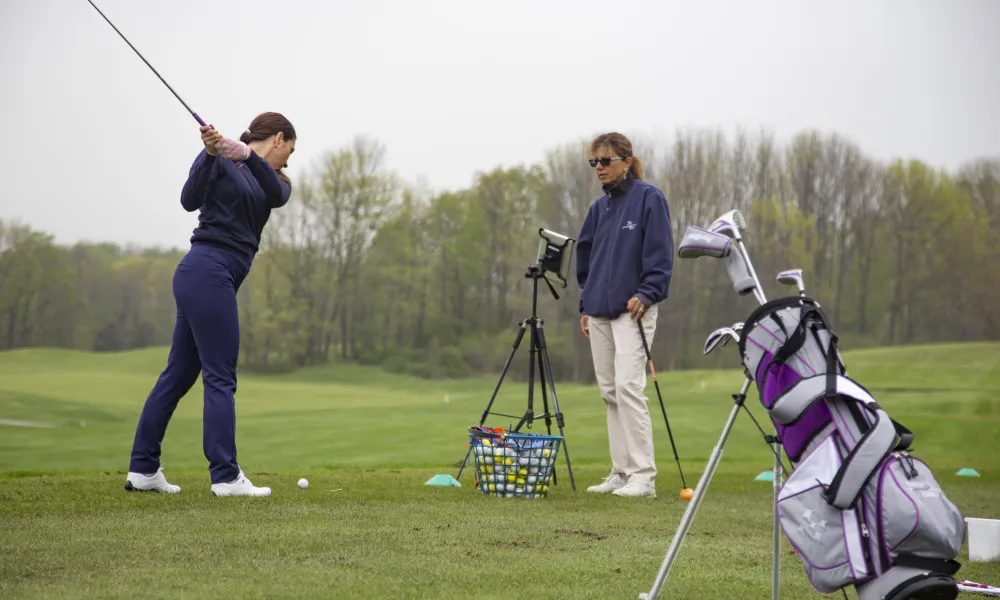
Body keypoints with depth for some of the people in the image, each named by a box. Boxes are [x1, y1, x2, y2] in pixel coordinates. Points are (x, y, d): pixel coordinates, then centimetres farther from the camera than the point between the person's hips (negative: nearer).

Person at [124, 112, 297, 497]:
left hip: (219, 278, 8)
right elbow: (190, 200, -15)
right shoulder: (219, 160, -1)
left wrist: (246, 154, -24)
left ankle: (142, 469, 15)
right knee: (220, 377, -9)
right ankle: (226, 476, -8)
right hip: (206, 273, -8)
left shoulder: (273, 180, 17)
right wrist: (210, 153, -28)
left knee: (179, 373, 10)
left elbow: (277, 196, -7)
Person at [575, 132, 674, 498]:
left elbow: (660, 253, -9)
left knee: (628, 387, -15)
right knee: (609, 391, 7)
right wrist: (585, 306, 18)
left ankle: (643, 476, -13)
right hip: (599, 311, 7)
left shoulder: (649, 198, -5)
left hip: (632, 309, -7)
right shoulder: (600, 207, 15)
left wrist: (646, 293, -19)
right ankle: (621, 472, 12)